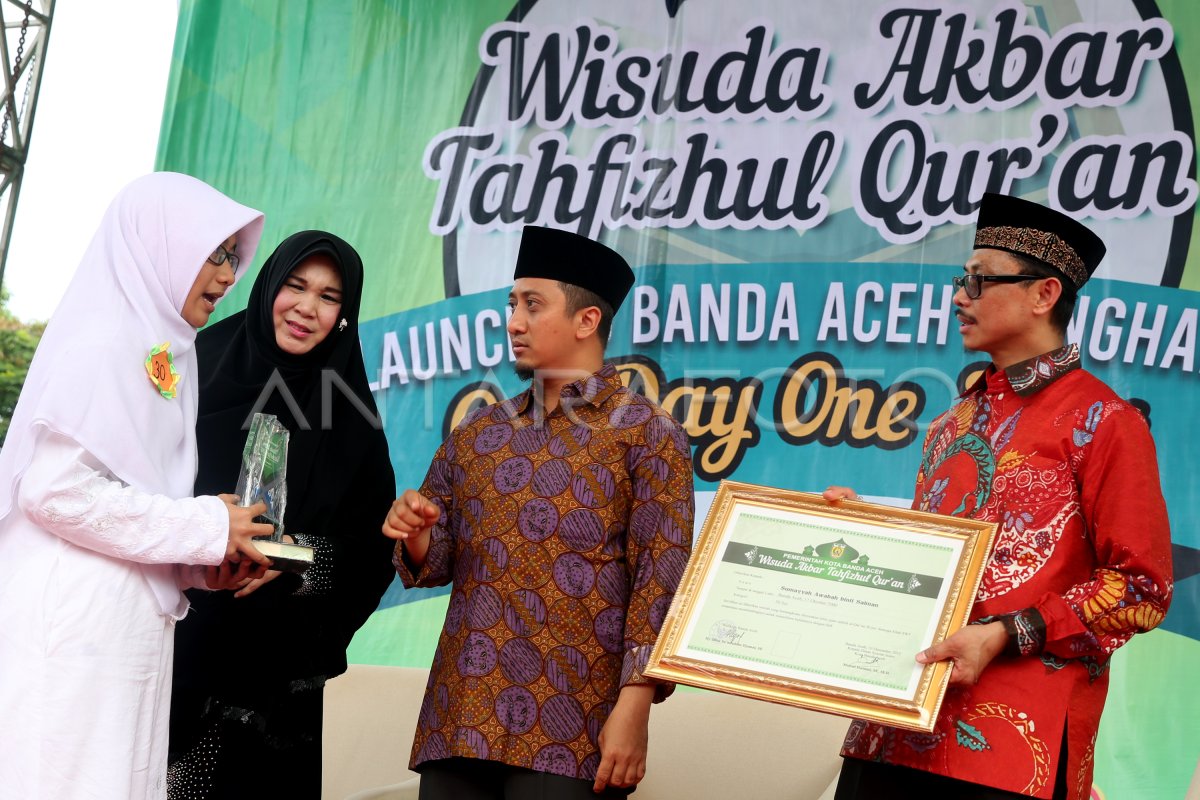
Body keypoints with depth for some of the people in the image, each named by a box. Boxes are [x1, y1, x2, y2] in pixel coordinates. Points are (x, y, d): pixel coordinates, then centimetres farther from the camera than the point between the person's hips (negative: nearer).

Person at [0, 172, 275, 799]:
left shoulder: (162, 349, 17)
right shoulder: (104, 337, -8)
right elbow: (55, 489, -17)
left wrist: (206, 563, 4)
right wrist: (205, 528, -10)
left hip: (131, 628, 8)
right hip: (75, 627, -8)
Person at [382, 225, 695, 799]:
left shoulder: (646, 432, 0)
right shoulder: (474, 434, 15)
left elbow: (661, 579, -7)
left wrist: (634, 705, -15)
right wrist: (415, 537, -4)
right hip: (459, 720, 5)